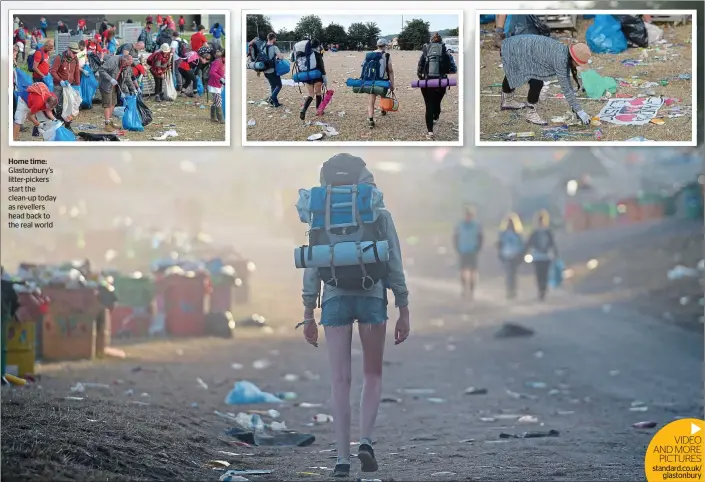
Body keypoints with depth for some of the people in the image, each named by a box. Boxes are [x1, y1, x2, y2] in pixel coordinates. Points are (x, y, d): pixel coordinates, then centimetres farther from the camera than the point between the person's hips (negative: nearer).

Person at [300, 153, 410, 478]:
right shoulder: (379, 215, 5)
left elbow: (312, 267, 4)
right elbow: (394, 264, 2)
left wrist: (308, 315, 7)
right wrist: (403, 312, 5)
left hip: (335, 299, 1)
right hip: (372, 297, -1)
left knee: (340, 380, 3)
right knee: (372, 375, 15)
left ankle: (342, 458, -3)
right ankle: (366, 442, -5)